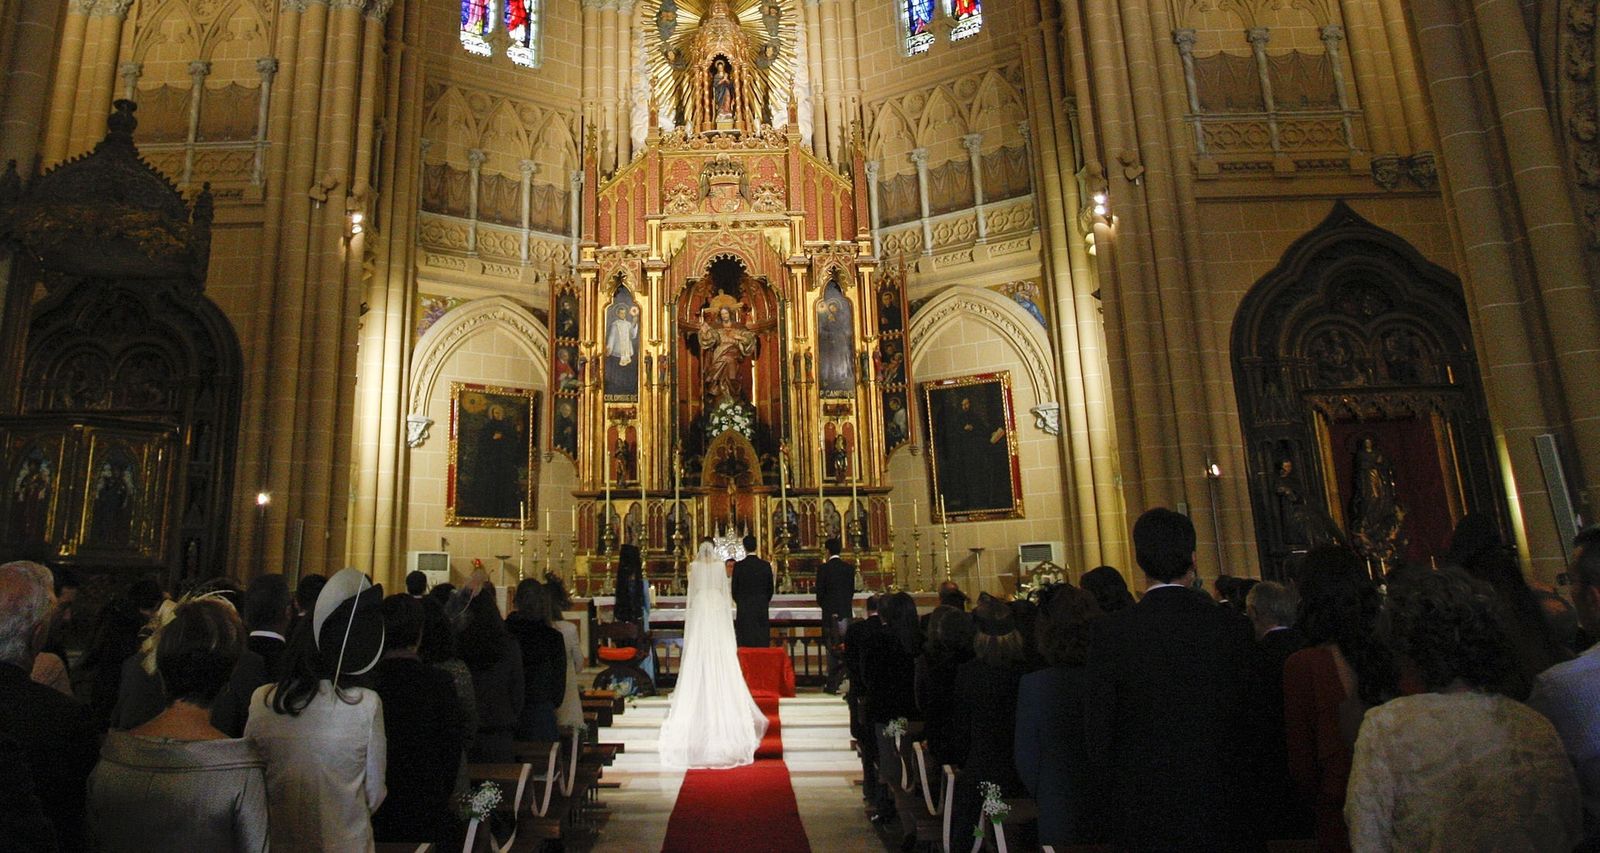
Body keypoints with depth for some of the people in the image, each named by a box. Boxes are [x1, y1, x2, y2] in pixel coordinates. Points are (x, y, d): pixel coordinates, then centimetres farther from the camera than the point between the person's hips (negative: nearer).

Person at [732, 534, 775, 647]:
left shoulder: (738, 566, -6)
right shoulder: (766, 565, 0)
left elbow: (734, 590, 0)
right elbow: (770, 588, 6)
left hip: (744, 609, -2)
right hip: (762, 609, 2)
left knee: (746, 645, 0)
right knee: (762, 642, 5)